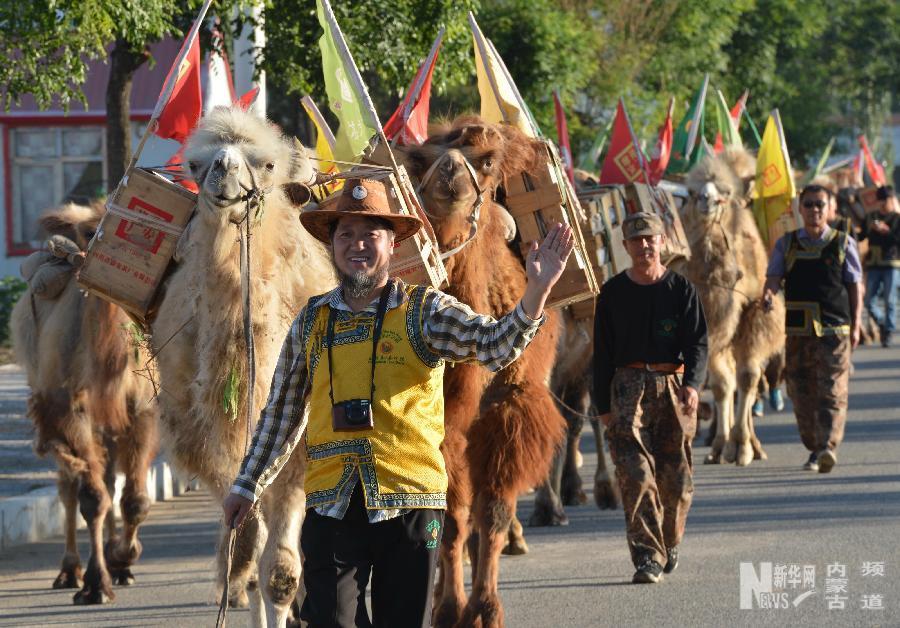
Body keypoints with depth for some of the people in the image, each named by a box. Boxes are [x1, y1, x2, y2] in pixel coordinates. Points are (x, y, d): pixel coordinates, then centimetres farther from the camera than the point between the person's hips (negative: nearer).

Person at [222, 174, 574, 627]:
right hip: (331, 505, 2)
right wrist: (248, 484, 22)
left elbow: (495, 346, -15)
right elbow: (282, 411, 20)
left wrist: (536, 293, -33)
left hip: (409, 502, -2)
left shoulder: (424, 311, 1)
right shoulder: (311, 321, 10)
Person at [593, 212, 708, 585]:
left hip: (674, 384, 1)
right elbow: (602, 352, 11)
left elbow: (697, 344, -1)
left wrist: (692, 384, -19)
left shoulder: (681, 290, 5)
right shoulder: (612, 293, 8)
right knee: (635, 472, -14)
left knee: (675, 474, 6)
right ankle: (647, 557, -17)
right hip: (629, 386, 0)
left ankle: (670, 543, 30)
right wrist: (603, 405, 7)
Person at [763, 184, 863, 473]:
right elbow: (774, 276, 1)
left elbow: (855, 286, 8)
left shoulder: (843, 243, 6)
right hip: (797, 329, 2)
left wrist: (855, 326, 3)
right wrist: (768, 293, -23)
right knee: (801, 392, 5)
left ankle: (829, 447, -22)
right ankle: (814, 449, 15)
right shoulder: (786, 244, 10)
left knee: (832, 390, -12)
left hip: (834, 328, -2)